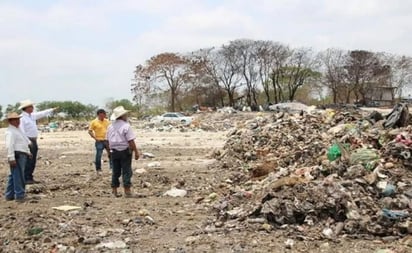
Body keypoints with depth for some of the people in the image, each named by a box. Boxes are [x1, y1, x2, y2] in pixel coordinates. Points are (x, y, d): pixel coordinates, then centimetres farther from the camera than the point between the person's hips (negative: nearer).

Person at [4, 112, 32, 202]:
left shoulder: (17, 130, 19)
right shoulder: (10, 132, -14)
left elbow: (25, 141, 28)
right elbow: (9, 145, -22)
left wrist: (28, 152, 29)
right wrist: (11, 158, -27)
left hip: (22, 155, 10)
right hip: (17, 155, -10)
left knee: (13, 176, 14)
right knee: (18, 176, -8)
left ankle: (9, 195, 21)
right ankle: (19, 195, -4)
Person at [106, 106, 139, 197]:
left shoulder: (110, 127, 7)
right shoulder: (126, 126, -13)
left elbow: (108, 141, 13)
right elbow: (131, 141, -16)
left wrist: (110, 150, 22)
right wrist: (136, 152, -12)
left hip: (114, 151, 6)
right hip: (125, 151, -6)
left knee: (115, 171, 12)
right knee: (126, 171, -1)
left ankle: (114, 191, 17)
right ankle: (127, 191, -1)